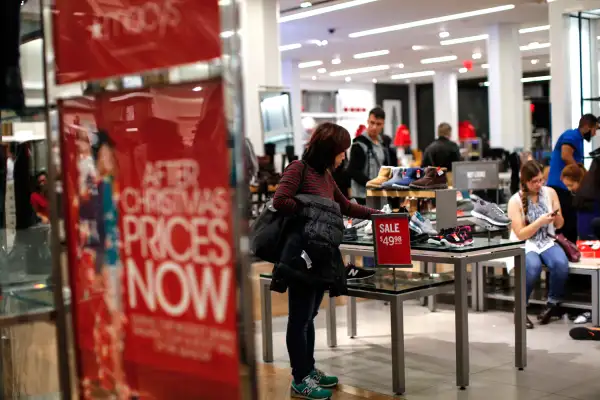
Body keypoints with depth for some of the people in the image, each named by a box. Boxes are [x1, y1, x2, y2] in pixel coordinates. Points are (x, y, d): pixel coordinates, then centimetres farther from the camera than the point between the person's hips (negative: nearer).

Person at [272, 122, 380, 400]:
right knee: (300, 318, 0)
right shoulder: (298, 169, -10)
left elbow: (346, 206, 25)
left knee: (310, 315, 15)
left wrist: (377, 214, 23)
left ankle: (309, 370, 25)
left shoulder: (325, 175, 14)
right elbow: (280, 201, -20)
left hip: (322, 253, 8)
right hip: (301, 254, -8)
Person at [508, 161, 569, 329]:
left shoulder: (550, 192, 2)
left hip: (547, 242, 3)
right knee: (533, 267, -36)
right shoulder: (515, 201, -8)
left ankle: (553, 303, -5)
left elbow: (559, 225, 9)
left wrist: (557, 217, -14)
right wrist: (540, 222, -22)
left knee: (561, 264, -30)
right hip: (525, 245, -3)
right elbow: (520, 235, -10)